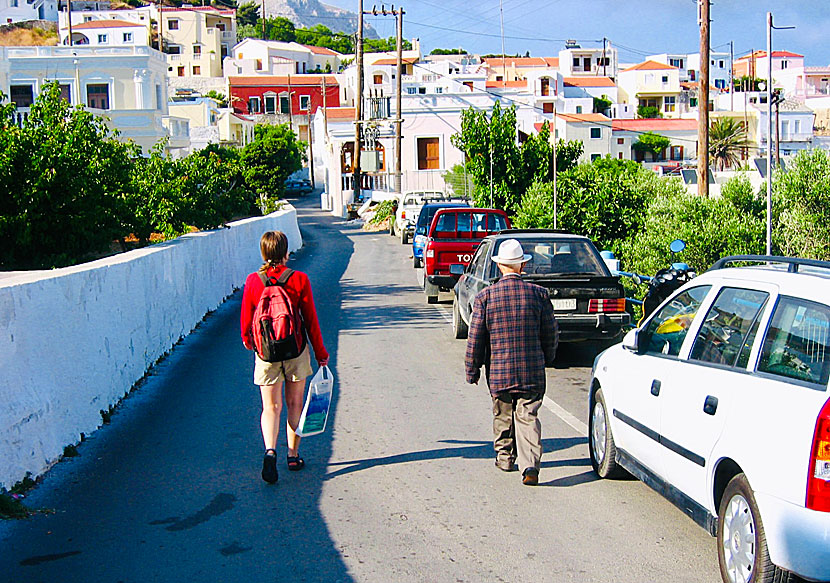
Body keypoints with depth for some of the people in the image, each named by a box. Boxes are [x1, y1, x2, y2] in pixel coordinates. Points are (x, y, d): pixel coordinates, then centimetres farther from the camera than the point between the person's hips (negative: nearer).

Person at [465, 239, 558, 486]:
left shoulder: (485, 296, -4)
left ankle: (505, 457, 32)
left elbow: (475, 338, -2)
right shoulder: (538, 294, -2)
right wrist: (546, 360, 22)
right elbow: (551, 334, 6)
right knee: (528, 416, 0)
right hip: (532, 371, 0)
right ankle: (530, 465, -14)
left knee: (503, 415, 18)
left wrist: (472, 369, 8)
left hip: (498, 370, 0)